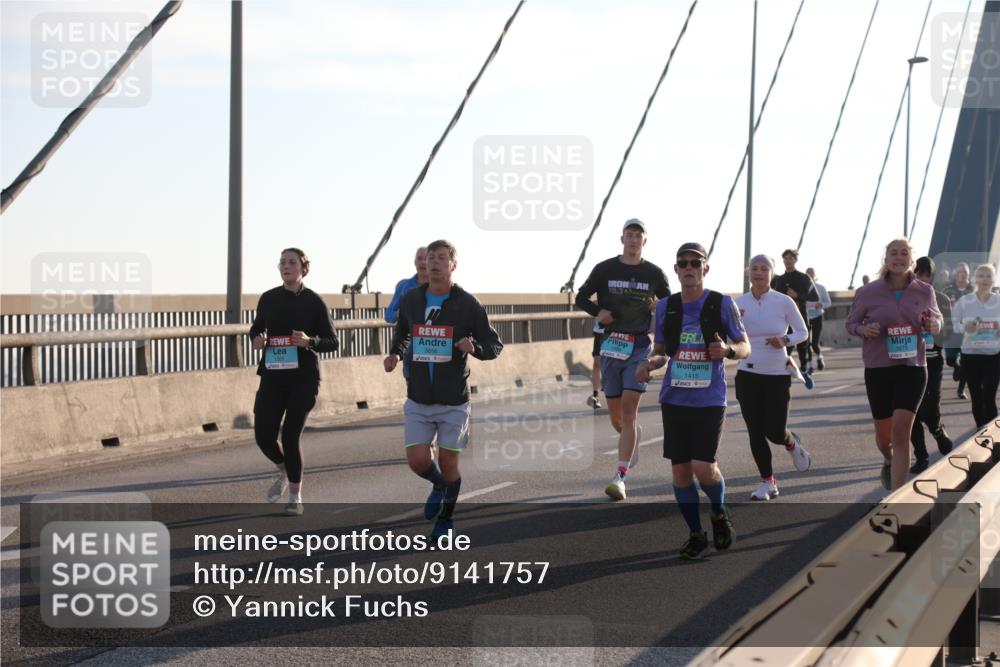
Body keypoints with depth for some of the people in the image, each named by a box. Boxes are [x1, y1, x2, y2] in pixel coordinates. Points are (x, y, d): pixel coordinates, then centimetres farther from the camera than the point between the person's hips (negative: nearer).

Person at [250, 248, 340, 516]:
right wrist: (256, 338, -3)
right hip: (273, 375, 3)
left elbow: (333, 342, -1)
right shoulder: (269, 299, 5)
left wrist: (310, 341, -21)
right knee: (264, 436, -5)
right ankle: (282, 470, 30)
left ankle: (295, 496, 13)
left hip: (303, 377, -3)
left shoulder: (314, 301, -4)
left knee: (290, 436, -7)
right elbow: (256, 328, 21)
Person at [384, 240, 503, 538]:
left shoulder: (468, 304, -7)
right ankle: (439, 485, 29)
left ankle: (446, 517, 28)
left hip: (453, 401, -2)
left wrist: (475, 348, -23)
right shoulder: (410, 300, 2)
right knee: (417, 461, -6)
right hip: (418, 400, 2)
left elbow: (495, 345, -1)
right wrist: (394, 354, 0)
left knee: (448, 464, 3)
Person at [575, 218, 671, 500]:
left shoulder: (654, 273, 4)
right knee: (615, 413, 6)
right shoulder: (605, 269, 4)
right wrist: (597, 311, -7)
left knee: (629, 409, -13)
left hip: (639, 346, -2)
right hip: (611, 345, 2)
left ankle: (620, 477, -13)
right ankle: (634, 435, 42)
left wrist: (657, 309, -4)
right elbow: (581, 298, 12)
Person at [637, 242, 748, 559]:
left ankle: (720, 514, 19)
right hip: (674, 399, 4)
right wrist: (650, 363, -7)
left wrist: (728, 350, -20)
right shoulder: (665, 307, 6)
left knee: (703, 467, -12)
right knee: (680, 470, 3)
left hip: (710, 400, -3)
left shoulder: (722, 304, -3)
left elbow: (745, 347, 2)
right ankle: (696, 535, 19)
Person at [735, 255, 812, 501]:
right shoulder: (739, 304, 1)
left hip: (777, 374, -2)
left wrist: (785, 340, -16)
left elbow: (802, 332, 4)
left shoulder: (784, 302, -6)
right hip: (748, 373, 2)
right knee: (755, 432, 0)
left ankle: (792, 444, 32)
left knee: (774, 431, -5)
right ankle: (767, 482, 14)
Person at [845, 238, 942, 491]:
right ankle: (889, 461, 49)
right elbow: (850, 323, 8)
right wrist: (863, 330, -15)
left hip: (912, 368, -1)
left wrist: (934, 325, -6)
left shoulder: (924, 291, 1)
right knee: (884, 435, 11)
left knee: (900, 431, -15)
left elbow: (936, 318, 18)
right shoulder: (869, 292, -3)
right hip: (878, 369, 1)